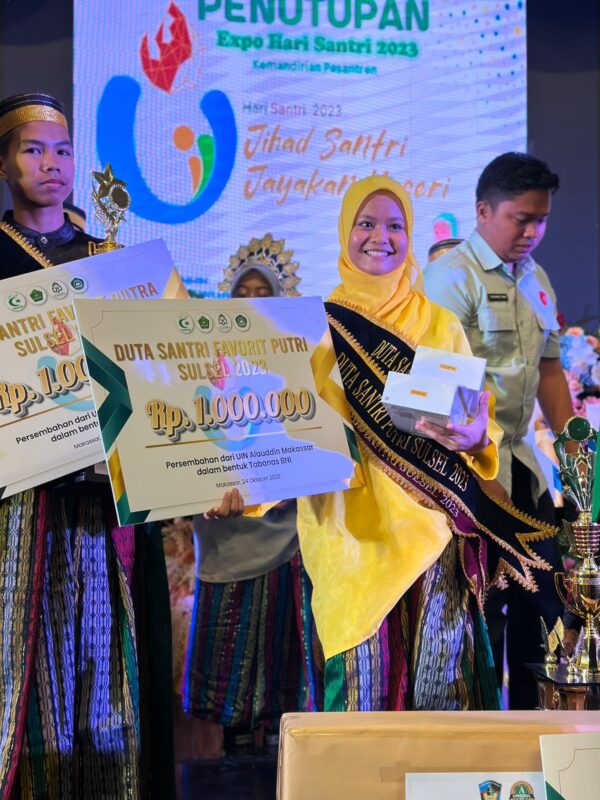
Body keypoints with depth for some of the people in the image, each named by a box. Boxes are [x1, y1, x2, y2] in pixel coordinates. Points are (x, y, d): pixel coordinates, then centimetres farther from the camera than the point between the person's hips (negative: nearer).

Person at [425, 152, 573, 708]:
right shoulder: (453, 275, -12)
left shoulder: (536, 280, 14)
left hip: (521, 463, 8)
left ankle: (528, 716, 27)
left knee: (545, 594, 13)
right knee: (484, 600, -3)